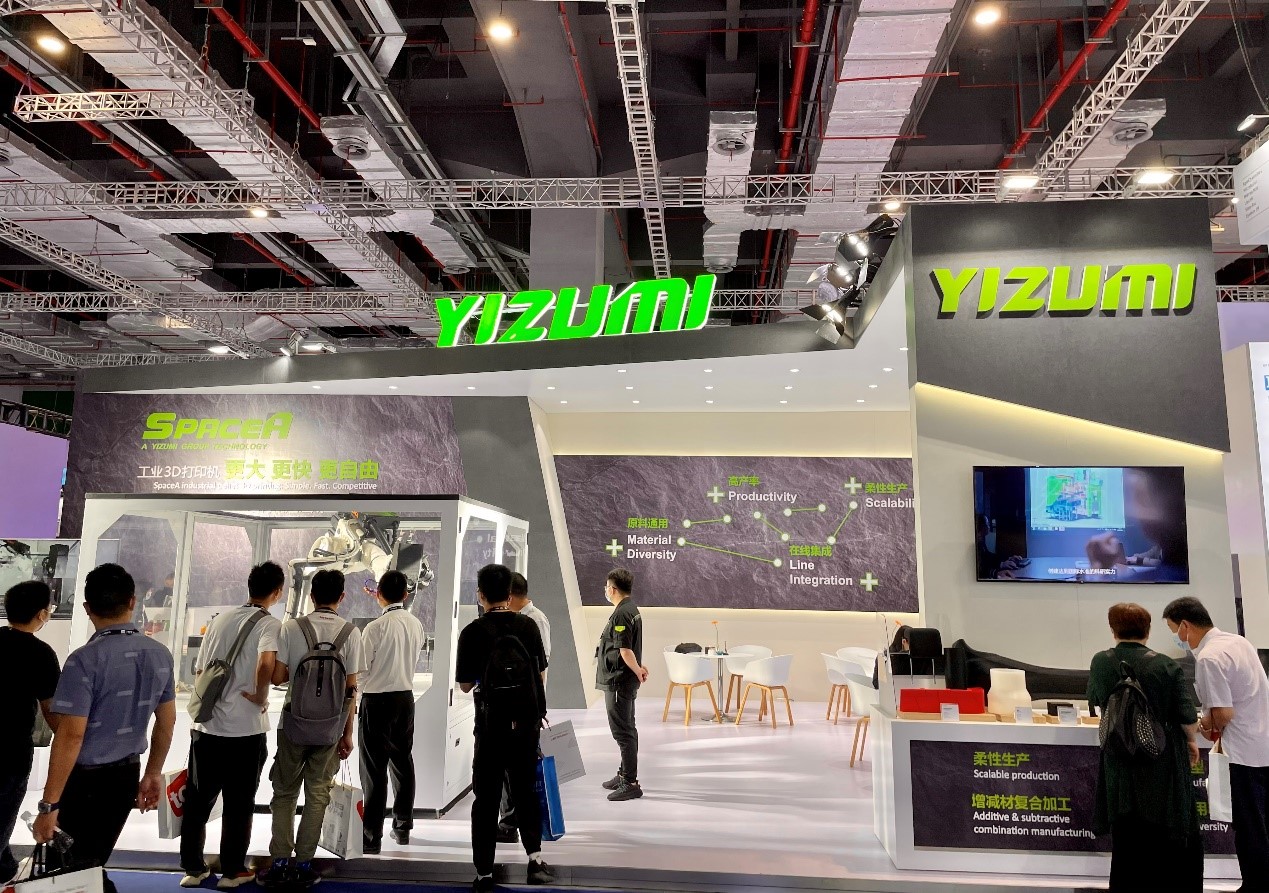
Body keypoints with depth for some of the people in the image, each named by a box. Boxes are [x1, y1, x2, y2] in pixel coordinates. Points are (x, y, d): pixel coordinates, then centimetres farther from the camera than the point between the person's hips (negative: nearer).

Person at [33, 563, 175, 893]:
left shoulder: (85, 660, -19)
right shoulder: (160, 654, -1)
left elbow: (71, 735, -20)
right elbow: (167, 721, 7)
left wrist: (49, 805, -14)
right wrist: (152, 774, 19)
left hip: (85, 779, -5)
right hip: (127, 773, 6)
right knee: (93, 863, 21)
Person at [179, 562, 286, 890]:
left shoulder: (220, 618, 8)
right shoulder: (270, 624, -12)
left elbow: (200, 669, 13)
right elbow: (266, 663, -30)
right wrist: (260, 696, -15)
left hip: (206, 726, 5)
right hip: (245, 730, -5)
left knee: (197, 800, 17)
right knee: (238, 804, 9)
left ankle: (192, 868, 26)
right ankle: (232, 871, 19)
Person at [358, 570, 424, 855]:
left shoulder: (375, 628, -16)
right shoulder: (416, 625, -1)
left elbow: (361, 670, -10)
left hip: (376, 700, -6)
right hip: (406, 697, 6)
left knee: (374, 770, 0)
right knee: (402, 763, 16)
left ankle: (371, 838, 3)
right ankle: (403, 827, 27)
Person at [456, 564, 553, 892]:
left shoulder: (473, 632, -11)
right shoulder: (528, 625, -3)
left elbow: (465, 684, -5)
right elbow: (540, 672, 6)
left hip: (491, 725, -2)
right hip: (527, 722, 2)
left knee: (487, 798, 9)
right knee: (525, 791, 17)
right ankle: (534, 855, 7)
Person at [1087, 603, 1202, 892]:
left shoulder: (1100, 662, -3)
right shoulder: (1165, 665, -11)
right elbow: (1187, 716, -9)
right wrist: (1191, 740, 12)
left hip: (1120, 763, 2)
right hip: (1163, 762, -2)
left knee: (1126, 838, 10)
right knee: (1179, 836, 12)